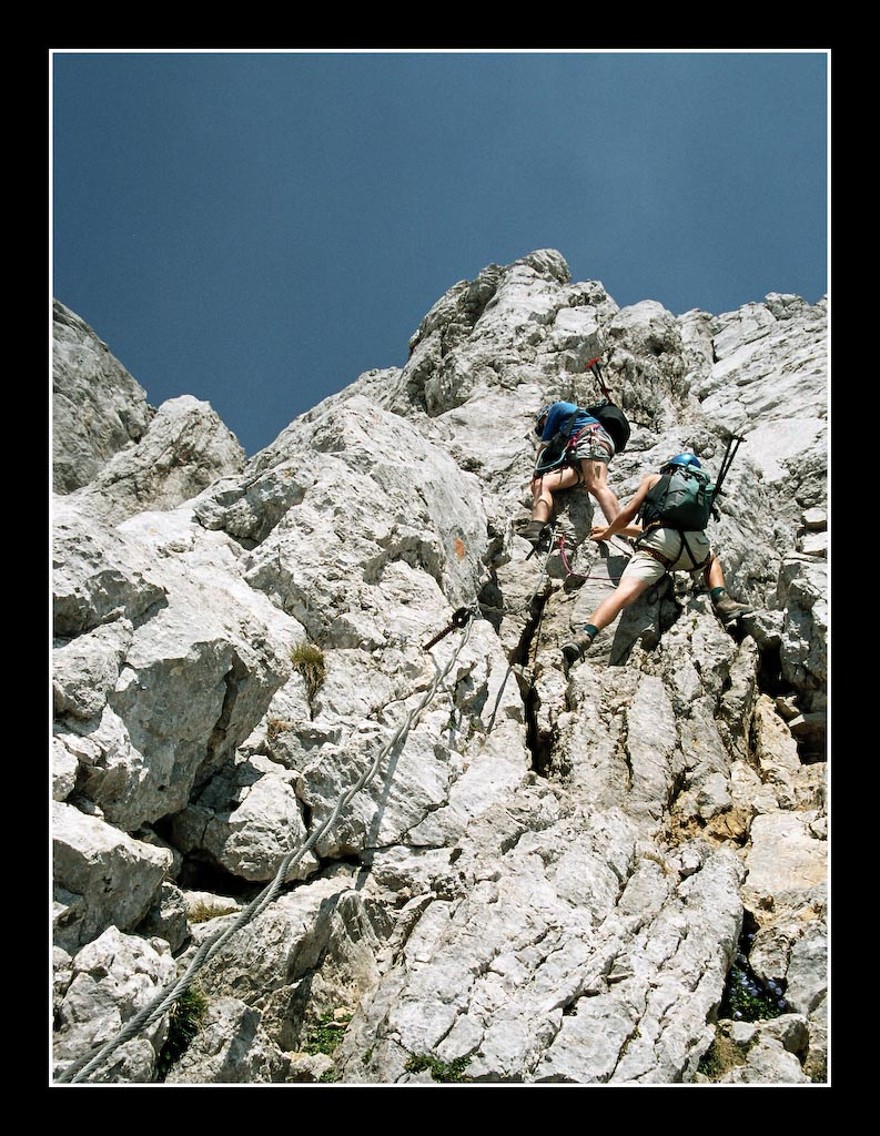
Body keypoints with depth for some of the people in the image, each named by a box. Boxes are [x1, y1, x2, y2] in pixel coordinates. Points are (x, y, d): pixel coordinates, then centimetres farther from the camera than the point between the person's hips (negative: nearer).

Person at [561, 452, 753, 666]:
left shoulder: (653, 479, 28)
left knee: (625, 591, -19)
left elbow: (629, 513, 19)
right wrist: (615, 530, 50)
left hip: (660, 543, -3)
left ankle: (586, 637, -40)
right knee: (711, 559, 38)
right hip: (695, 544, 3)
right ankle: (723, 603, 14)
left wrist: (608, 532, 38)